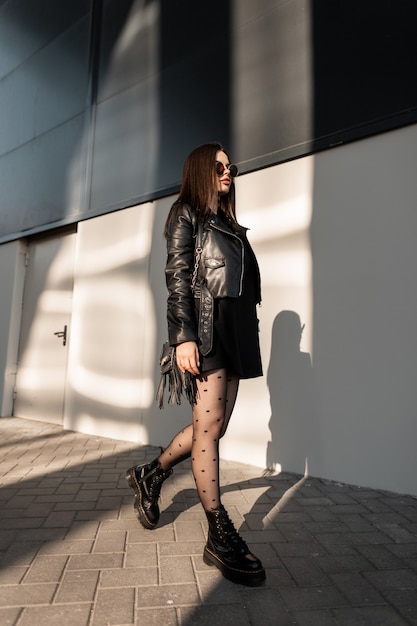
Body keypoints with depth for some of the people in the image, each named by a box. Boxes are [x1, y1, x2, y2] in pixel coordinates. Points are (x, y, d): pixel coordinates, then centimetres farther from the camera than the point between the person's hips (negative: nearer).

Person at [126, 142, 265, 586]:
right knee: (209, 425, -6)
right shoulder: (186, 213, 5)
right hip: (206, 325, -8)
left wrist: (244, 335, 15)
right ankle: (220, 536, 3)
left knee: (215, 424, 7)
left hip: (236, 328, 8)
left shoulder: (229, 224, 26)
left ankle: (150, 474, 28)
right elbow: (177, 277, -7)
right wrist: (182, 337, -17)